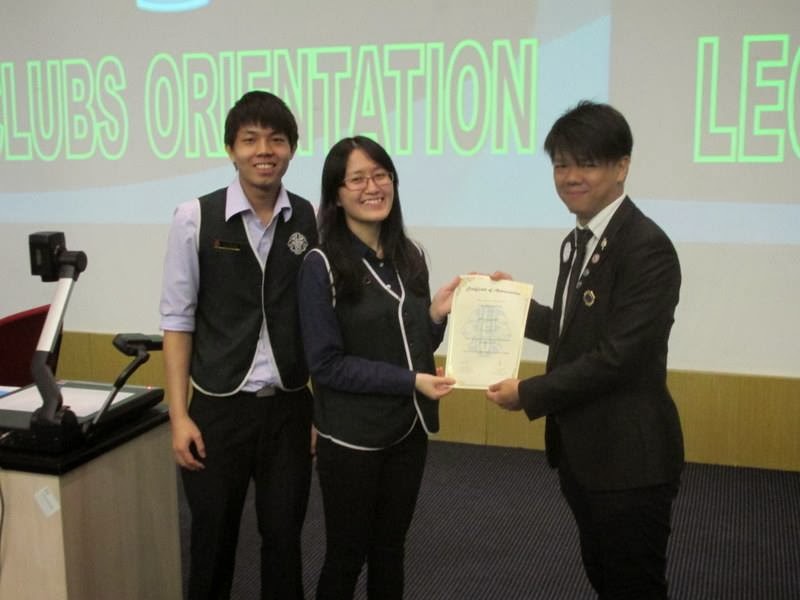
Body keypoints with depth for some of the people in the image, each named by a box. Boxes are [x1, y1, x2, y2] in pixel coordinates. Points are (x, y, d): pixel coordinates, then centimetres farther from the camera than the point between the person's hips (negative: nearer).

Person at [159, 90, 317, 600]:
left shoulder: (312, 221, -4)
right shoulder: (195, 218, -7)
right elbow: (178, 321, -3)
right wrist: (179, 414, -5)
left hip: (290, 407, 1)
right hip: (219, 407, -1)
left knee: (285, 538, 15)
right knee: (213, 539, 17)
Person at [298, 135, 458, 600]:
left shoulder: (410, 258, 3)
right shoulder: (323, 265, -12)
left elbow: (416, 348, 10)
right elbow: (326, 363, -15)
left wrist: (437, 314, -9)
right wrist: (409, 381, -20)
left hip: (408, 431, 5)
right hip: (352, 438, -5)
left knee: (390, 550, 19)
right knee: (347, 556, 11)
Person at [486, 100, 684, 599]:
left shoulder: (647, 247, -20)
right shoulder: (579, 241, 9)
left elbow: (618, 357, -25)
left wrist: (529, 394, -17)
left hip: (629, 459, -9)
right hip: (583, 452, 9)